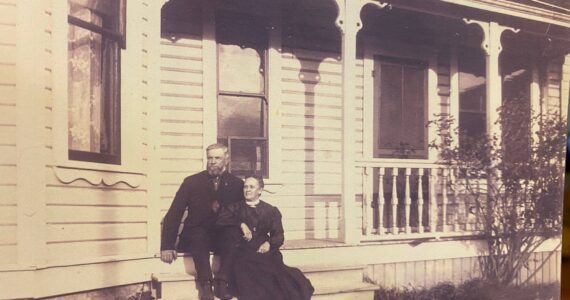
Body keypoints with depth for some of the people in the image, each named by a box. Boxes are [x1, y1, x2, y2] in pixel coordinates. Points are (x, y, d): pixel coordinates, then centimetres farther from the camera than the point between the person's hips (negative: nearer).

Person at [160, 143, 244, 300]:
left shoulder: (237, 184, 5)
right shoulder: (192, 182, 0)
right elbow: (173, 215, -4)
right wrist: (167, 247, -15)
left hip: (223, 238, 1)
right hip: (195, 238, -1)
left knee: (235, 234, -31)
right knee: (198, 233, -35)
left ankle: (222, 281, -27)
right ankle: (205, 283, -27)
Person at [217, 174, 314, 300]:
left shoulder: (271, 211, 18)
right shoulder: (235, 207, 16)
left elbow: (279, 236, 9)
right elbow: (220, 220, -1)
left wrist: (269, 243, -12)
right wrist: (241, 224, -12)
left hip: (264, 252, 1)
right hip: (243, 253, 0)